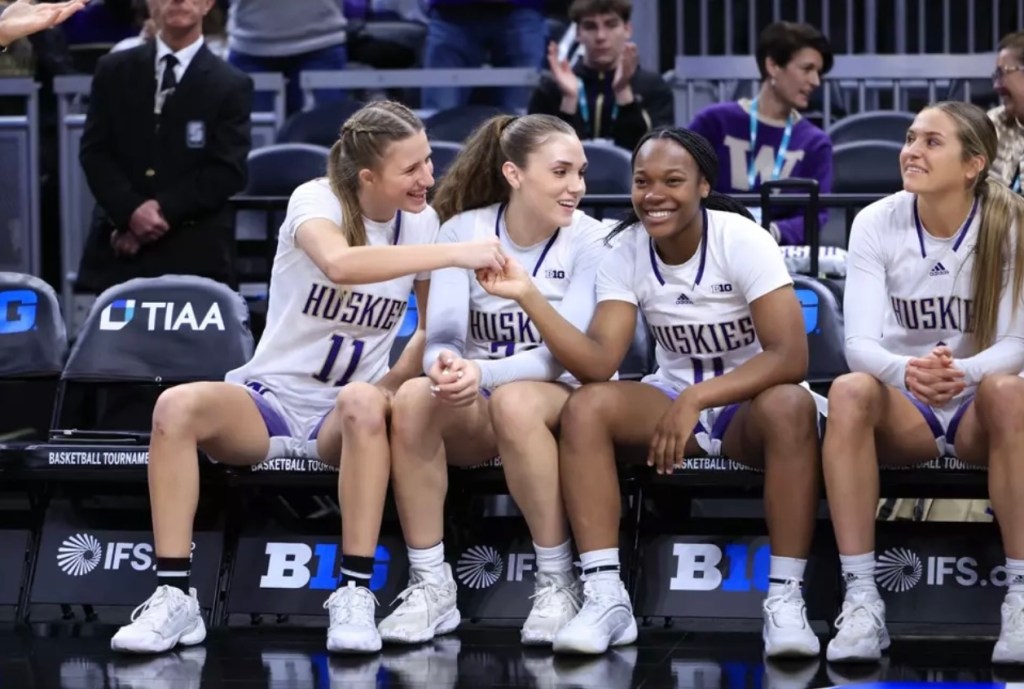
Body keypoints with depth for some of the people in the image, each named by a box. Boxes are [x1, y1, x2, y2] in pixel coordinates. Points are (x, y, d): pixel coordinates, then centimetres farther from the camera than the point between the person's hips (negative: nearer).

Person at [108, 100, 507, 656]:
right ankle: (175, 599, -28)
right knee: (176, 406, -32)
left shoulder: (421, 221, -1)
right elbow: (338, 262, -38)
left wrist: (395, 383, -10)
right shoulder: (316, 201, -14)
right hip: (270, 397, -1)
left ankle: (354, 597, -33)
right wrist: (455, 253, -40)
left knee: (364, 402, -37)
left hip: (343, 414, 2)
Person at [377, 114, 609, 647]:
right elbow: (444, 333, -13)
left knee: (514, 401, -38)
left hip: (561, 400, -2)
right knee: (412, 398, -31)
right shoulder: (463, 230, -3)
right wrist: (444, 363, -39)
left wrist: (484, 373, -36)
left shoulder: (585, 238, -9)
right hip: (476, 409, 2)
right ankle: (431, 587, -23)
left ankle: (558, 583, -25)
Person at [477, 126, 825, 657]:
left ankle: (785, 599, -33)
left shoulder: (742, 241, -18)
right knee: (585, 406, -24)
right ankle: (606, 597, -26)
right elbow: (598, 363, -17)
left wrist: (696, 399, -36)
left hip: (749, 402, -4)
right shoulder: (626, 252, -6)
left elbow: (790, 356, -27)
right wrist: (528, 296, -29)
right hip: (675, 397, 4)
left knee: (790, 405, -38)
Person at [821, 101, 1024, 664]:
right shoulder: (876, 224, -8)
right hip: (904, 407, 1)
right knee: (850, 391, -33)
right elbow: (860, 343, -17)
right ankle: (861, 598, -35)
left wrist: (964, 373, -40)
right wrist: (906, 371, -42)